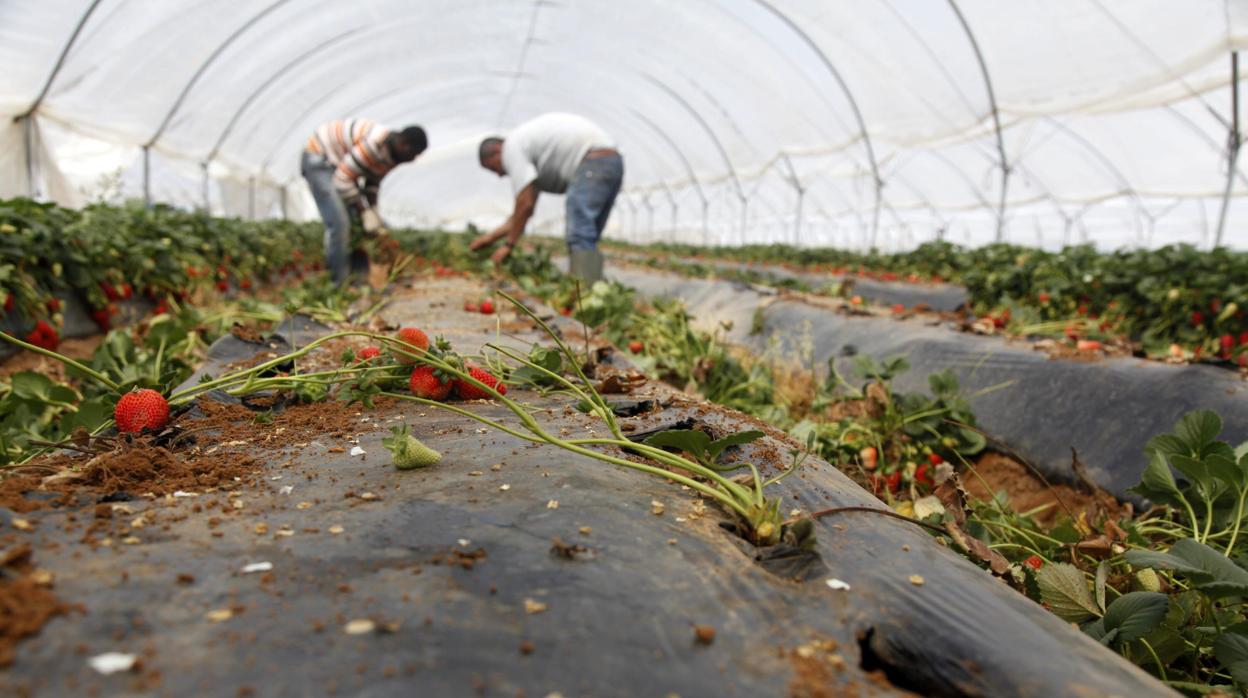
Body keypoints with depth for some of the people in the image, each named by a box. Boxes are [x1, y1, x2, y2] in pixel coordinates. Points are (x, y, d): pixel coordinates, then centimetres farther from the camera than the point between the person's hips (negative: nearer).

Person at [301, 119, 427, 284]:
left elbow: (373, 182, 9)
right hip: (318, 159, -10)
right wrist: (366, 213, -25)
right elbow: (343, 179, -30)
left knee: (359, 223, 6)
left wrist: (373, 211, -2)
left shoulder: (393, 152, -4)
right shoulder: (374, 145, -34)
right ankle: (340, 282, -12)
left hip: (337, 163, 10)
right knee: (339, 223, -18)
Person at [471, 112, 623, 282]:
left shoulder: (512, 147, -1)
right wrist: (491, 237, 32)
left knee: (579, 238, -19)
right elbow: (528, 206, 30)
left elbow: (525, 204, -5)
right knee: (586, 240, 11)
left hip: (593, 163, -10)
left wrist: (508, 245, 5)